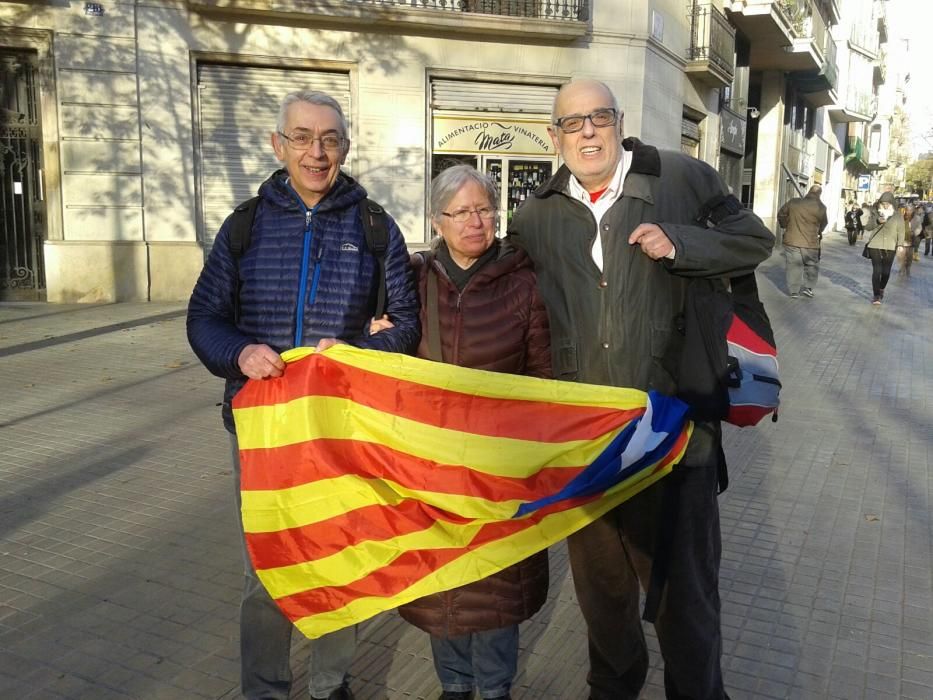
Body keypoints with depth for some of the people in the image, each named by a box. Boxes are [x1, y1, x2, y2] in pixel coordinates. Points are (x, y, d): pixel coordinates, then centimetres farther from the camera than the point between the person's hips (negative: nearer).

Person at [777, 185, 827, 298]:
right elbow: (824, 223, 4)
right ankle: (808, 287, 10)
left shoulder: (793, 202, -2)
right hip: (810, 243, -2)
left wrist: (784, 225, 24)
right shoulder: (820, 207, -9)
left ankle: (794, 291, 10)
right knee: (812, 266, 17)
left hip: (792, 241, 2)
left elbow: (781, 214, 8)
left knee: (793, 266, 7)